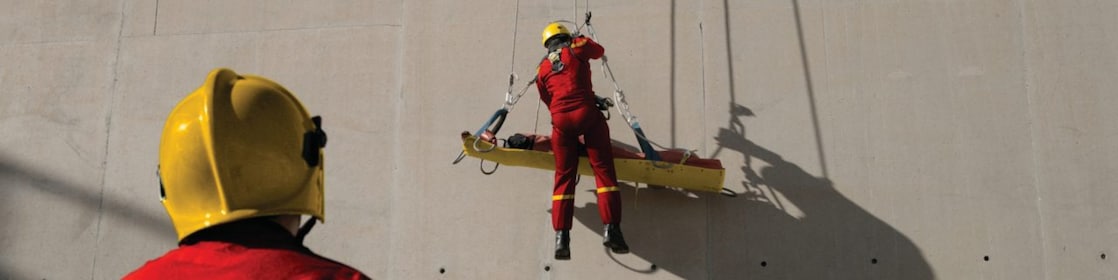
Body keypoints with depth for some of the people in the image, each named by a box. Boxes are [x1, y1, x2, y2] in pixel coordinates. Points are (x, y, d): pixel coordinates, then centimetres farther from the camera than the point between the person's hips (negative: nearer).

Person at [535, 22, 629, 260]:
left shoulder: (542, 68, 20)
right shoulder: (577, 48, 10)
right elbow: (599, 51, 29)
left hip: (560, 120, 3)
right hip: (587, 114, -3)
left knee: (564, 177, 7)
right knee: (603, 169, -1)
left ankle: (561, 237, -2)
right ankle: (611, 229, -11)